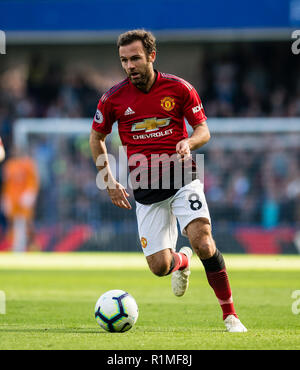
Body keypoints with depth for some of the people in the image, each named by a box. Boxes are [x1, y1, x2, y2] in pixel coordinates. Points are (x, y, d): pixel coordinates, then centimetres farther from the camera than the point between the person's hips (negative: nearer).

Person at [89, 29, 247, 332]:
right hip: (145, 190, 2)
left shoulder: (179, 88, -4)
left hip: (182, 178, -1)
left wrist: (189, 142, -18)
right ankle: (181, 260, 35)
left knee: (204, 245, -21)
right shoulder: (113, 98, -2)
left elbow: (203, 129, 5)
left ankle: (230, 314, -5)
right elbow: (96, 137, 14)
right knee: (159, 267, -5)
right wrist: (108, 180, 6)